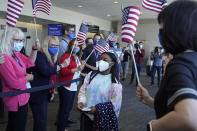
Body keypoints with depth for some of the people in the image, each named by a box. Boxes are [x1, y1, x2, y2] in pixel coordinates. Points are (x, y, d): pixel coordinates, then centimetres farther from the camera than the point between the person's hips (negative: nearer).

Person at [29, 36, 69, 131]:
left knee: (41, 120, 14)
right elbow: (45, 71, -27)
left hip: (44, 93, 9)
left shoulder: (52, 58, 14)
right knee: (40, 121, -8)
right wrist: (62, 66, -19)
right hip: (37, 94, -8)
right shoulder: (40, 55, -12)